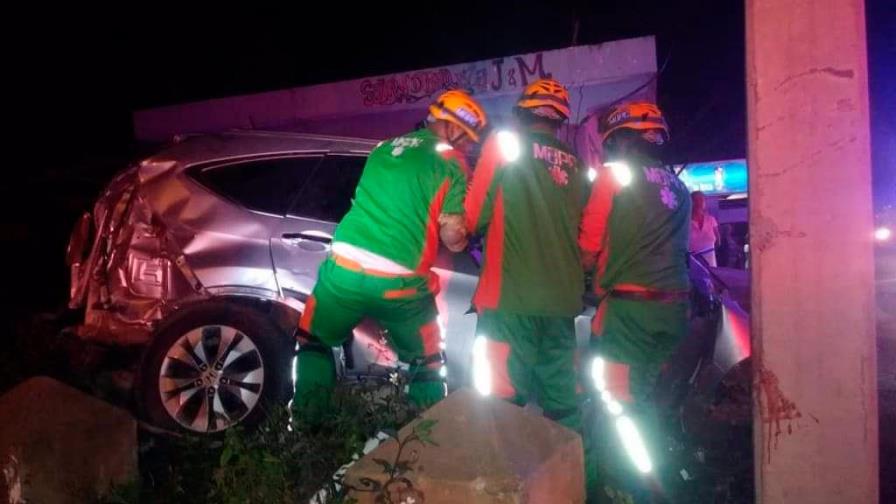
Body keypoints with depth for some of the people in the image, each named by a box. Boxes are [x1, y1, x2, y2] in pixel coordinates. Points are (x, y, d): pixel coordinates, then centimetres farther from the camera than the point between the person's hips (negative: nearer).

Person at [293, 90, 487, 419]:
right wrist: (463, 234, 18)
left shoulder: (384, 149, 17)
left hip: (344, 270, 4)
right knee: (426, 365, 19)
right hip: (398, 283, -3)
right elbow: (454, 240, -3)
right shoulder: (451, 164, 0)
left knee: (313, 344, 25)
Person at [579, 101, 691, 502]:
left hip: (629, 306, -7)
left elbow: (590, 243, -3)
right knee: (640, 398, 19)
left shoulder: (615, 174, -4)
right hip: (673, 307, 7)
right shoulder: (678, 187, 15)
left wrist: (590, 269, 18)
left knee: (617, 404, 2)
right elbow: (674, 246, 17)